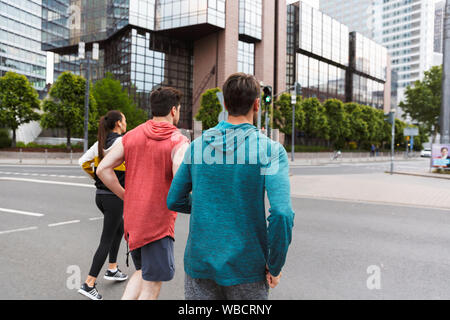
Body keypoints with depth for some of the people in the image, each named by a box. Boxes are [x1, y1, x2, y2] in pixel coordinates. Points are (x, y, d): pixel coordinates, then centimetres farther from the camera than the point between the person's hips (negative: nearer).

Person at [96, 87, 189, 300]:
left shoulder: (132, 136, 5)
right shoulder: (178, 141, -12)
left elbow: (103, 169, 2)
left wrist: (126, 197, 7)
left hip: (132, 218, 6)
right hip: (159, 222, -6)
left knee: (142, 272, 26)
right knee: (152, 285, 8)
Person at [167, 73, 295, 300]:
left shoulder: (196, 146, -1)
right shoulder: (270, 150, -11)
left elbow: (174, 201, 7)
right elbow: (282, 213, -21)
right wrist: (275, 267, -7)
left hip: (200, 264, 3)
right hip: (246, 269, -2)